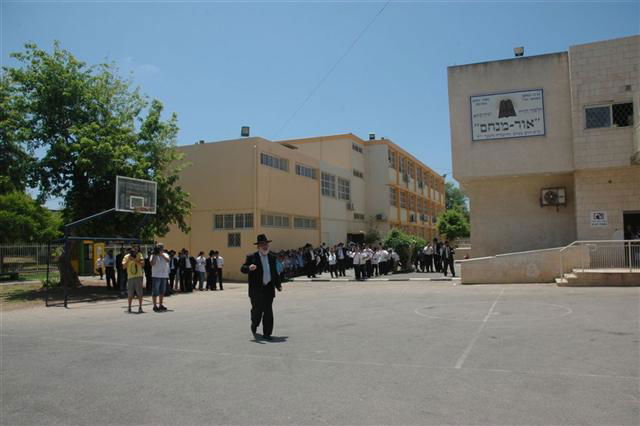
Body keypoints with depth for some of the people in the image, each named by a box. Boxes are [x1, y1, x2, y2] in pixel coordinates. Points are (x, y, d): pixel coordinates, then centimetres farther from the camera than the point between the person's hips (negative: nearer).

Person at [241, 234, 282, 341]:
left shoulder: (272, 257, 13)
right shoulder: (251, 257, -2)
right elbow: (242, 269, -11)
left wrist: (278, 285, 13)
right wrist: (249, 268, -33)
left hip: (269, 289, 4)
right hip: (256, 289, -4)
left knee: (268, 312, 2)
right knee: (257, 310, -3)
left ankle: (267, 333, 12)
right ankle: (254, 327, 26)